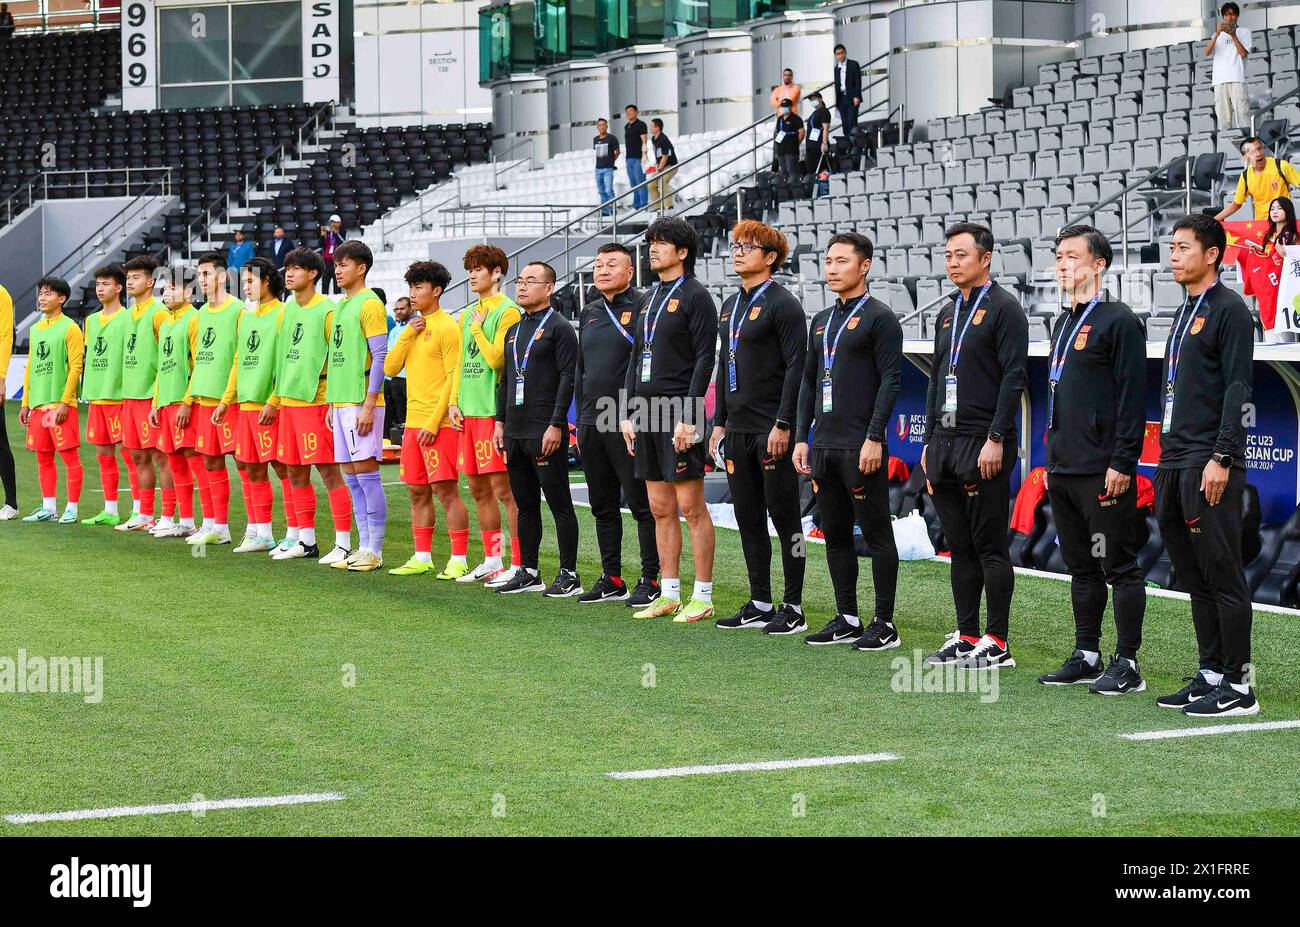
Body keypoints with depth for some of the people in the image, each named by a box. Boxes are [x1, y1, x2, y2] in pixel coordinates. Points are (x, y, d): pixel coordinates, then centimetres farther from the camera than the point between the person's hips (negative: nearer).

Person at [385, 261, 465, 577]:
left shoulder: (447, 327, -8)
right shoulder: (413, 327, 17)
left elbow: (454, 378, -12)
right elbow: (390, 368, 11)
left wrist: (434, 422, -16)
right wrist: (408, 334, -1)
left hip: (439, 424, -8)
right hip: (414, 422, 8)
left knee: (446, 491, -8)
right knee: (417, 491, 10)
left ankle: (459, 560, -5)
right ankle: (422, 558, 16)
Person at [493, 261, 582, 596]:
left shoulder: (560, 328, -6)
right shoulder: (513, 331, 18)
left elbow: (568, 378, -12)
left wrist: (555, 425, -18)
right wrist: (500, 423, 14)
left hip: (545, 433, -8)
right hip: (515, 432, 8)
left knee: (560, 504, -4)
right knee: (525, 504, 11)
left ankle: (569, 575, -2)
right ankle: (528, 572, 17)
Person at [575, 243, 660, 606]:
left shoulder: (641, 308, -6)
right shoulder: (590, 313, 16)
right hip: (592, 422, 8)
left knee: (642, 504, -4)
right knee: (602, 505, 11)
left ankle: (650, 580, 1)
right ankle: (612, 580, 18)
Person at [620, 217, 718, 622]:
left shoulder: (696, 296, -7)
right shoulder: (651, 298, 18)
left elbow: (705, 359, -13)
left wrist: (688, 418, -19)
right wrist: (629, 414, 14)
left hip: (679, 412, -8)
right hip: (648, 413, 8)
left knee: (691, 507, -6)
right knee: (661, 508, 9)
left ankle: (702, 598, -3)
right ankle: (669, 595, 14)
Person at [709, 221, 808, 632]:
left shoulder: (782, 304, -9)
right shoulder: (731, 305, 15)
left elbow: (796, 366, -14)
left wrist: (783, 425, -19)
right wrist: (719, 422, 15)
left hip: (772, 428, -8)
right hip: (738, 427, 8)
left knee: (784, 515, -2)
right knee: (748, 518, 10)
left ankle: (793, 605, 3)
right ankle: (760, 604, 16)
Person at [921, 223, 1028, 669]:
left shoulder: (1004, 309, -7)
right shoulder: (948, 313, 18)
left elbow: (1013, 377, -14)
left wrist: (996, 440, -19)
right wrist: (930, 441, 16)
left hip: (984, 447, -8)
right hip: (945, 444, 8)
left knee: (990, 546, -5)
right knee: (960, 547, 10)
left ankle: (997, 644, -2)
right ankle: (966, 636, 15)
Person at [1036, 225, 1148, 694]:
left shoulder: (1118, 321, -9)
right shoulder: (1064, 323, 18)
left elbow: (1132, 396, -14)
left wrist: (1121, 463, -18)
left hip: (1103, 472, -9)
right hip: (1063, 471, 9)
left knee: (1119, 567, -4)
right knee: (1081, 567, 13)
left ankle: (1127, 664, -1)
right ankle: (1086, 657, 20)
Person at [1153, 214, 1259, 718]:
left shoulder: (1229, 310, -7)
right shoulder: (1185, 312, 20)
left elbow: (1237, 388, -14)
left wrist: (1221, 458, -20)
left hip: (1210, 466, -9)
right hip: (1174, 466, 9)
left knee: (1223, 577, -7)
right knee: (1195, 580, 11)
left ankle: (1237, 685, -4)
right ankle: (1210, 675, 17)